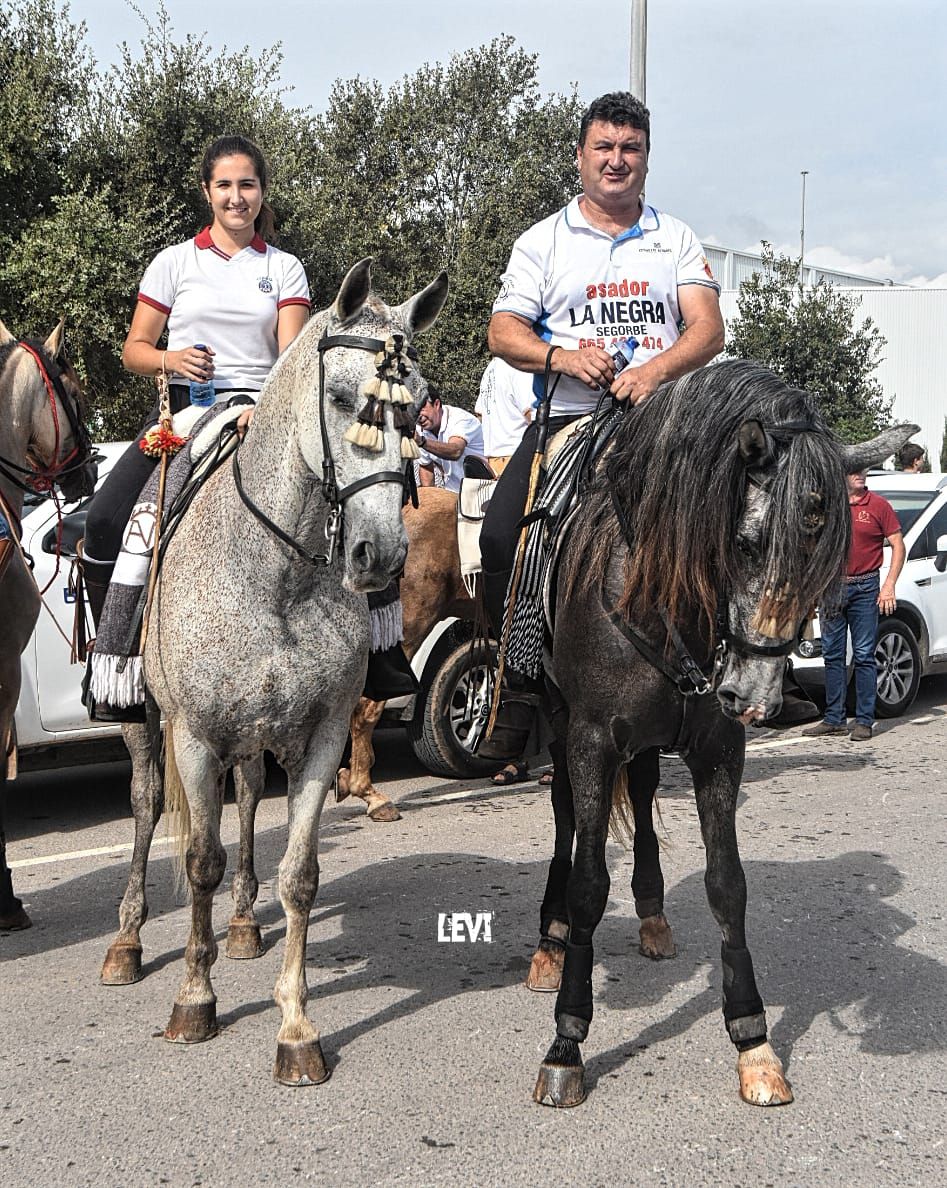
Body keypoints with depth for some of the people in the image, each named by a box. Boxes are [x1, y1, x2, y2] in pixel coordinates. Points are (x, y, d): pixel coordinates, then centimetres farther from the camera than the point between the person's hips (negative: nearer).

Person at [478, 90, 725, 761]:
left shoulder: (677, 239, 14)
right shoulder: (543, 241, 12)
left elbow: (708, 331, 3)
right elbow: (504, 332, 4)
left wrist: (654, 371, -17)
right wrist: (562, 357, -16)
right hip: (567, 417, -1)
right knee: (502, 536, -20)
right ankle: (524, 688, -7)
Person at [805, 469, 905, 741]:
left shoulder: (878, 505, -1)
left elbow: (898, 545, -1)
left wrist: (889, 585, -10)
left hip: (865, 588, -4)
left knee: (864, 656, -2)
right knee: (832, 655, 7)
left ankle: (864, 721, 3)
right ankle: (834, 719, 14)